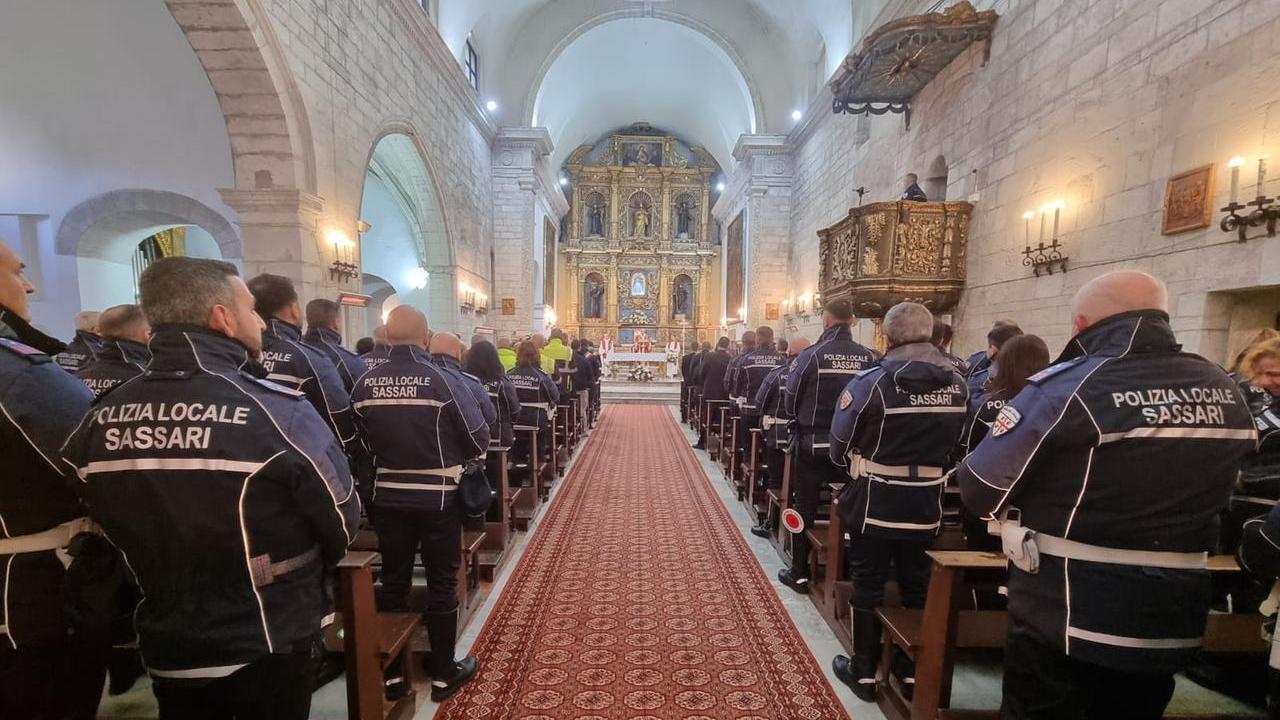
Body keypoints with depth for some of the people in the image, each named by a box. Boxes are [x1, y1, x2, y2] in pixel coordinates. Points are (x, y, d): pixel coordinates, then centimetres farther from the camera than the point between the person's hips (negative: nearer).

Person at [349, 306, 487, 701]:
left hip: (388, 498, 4)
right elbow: (479, 438, -12)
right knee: (442, 584, 11)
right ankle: (444, 672, 25)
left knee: (393, 582, 18)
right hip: (438, 498, -3)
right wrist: (458, 463, 9)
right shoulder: (442, 379, -17)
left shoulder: (365, 383, -5)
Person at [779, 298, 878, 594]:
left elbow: (790, 401, -8)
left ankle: (799, 573, 18)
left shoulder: (811, 356, -14)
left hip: (813, 445, -3)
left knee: (804, 508, 9)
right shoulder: (869, 357, -5)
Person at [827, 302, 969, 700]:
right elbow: (953, 443, 9)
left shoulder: (871, 383, -18)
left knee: (868, 587, 11)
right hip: (926, 504, 5)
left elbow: (839, 447, -11)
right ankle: (914, 670, 35)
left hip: (874, 503, -4)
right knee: (917, 587, 19)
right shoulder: (958, 383, -2)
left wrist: (856, 466, 11)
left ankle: (864, 670, 26)